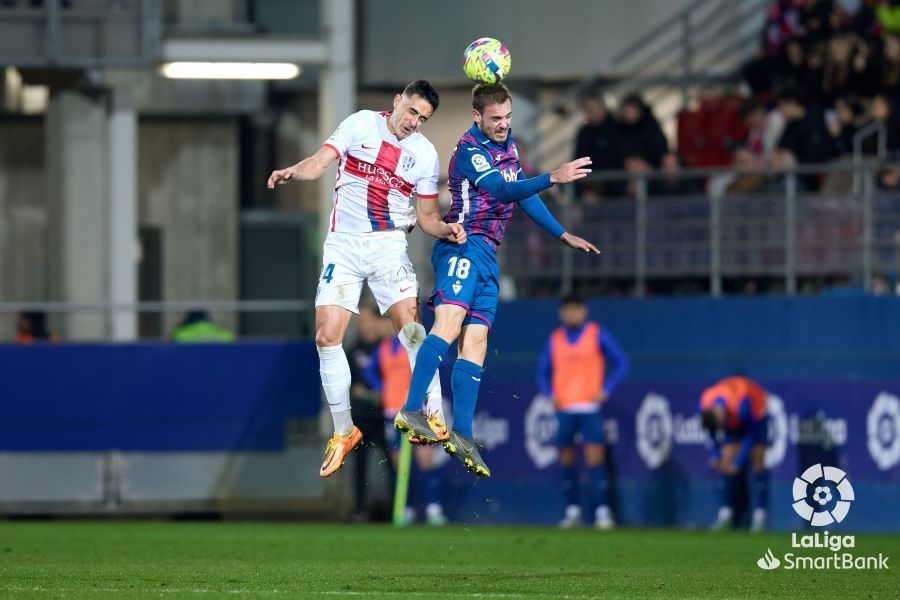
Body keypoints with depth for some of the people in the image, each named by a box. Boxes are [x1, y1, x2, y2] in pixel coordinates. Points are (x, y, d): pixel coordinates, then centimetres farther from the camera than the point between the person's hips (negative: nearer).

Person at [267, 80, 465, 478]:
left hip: (388, 244, 0)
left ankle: (434, 415, -20)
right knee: (327, 337, -6)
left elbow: (427, 216, 10)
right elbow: (321, 161, -7)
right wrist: (292, 173, -28)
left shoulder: (425, 154, 5)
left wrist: (446, 230, -11)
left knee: (409, 323, -22)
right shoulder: (360, 125, 2)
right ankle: (343, 433, 7)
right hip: (343, 246, 0)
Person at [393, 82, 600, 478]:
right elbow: (502, 191, -26)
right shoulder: (470, 151, -11)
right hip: (463, 246, -9)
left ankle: (462, 436, 0)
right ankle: (410, 412, -36)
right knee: (450, 323, -26)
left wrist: (563, 235, 32)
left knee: (475, 343, 3)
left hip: (487, 257, 9)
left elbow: (523, 195, 30)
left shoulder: (508, 147, 18)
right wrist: (554, 178, -35)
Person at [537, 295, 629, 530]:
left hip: (590, 407, -3)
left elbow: (621, 363, 2)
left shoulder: (597, 335, 1)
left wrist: (605, 391, -7)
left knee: (595, 458, -11)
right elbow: (543, 372, 18)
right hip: (564, 409, 3)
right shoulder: (555, 339, 10)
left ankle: (602, 511, -10)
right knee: (566, 460, 3)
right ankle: (572, 510, 11)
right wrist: (550, 394, 0)